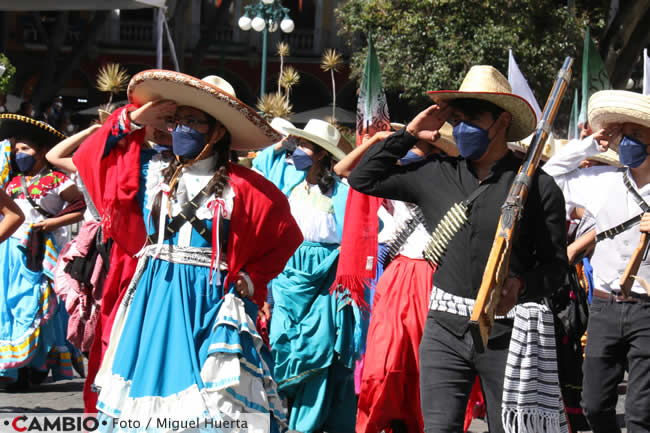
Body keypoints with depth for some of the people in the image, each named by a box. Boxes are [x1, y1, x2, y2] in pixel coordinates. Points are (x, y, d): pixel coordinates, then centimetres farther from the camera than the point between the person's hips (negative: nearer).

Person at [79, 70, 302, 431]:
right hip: (153, 298, 4)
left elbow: (286, 237, 5)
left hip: (209, 301, -4)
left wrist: (252, 279, -4)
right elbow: (90, 158, 13)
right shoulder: (152, 172, 8)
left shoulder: (240, 187, -2)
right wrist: (134, 120, 6)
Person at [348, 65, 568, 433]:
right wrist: (409, 135, 11)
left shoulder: (538, 186, -1)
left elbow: (556, 264, -1)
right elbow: (363, 178, 16)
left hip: (506, 332, -2)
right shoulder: (436, 175, 9)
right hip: (446, 330, 3)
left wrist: (521, 286, -20)